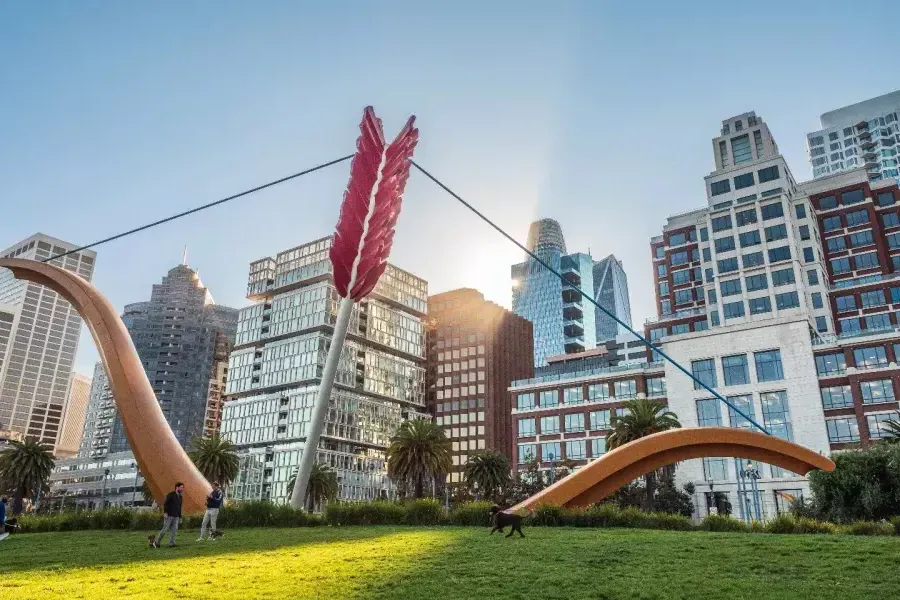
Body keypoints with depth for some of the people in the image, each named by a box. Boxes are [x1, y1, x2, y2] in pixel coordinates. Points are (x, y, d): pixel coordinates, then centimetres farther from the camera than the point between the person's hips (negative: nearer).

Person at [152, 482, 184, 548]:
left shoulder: (180, 496, 15)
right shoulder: (170, 495, -7)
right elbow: (165, 504, -14)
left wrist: (180, 517, 17)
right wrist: (165, 512, -25)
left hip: (176, 517, 7)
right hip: (169, 515, -7)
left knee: (174, 530, 0)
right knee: (165, 529, -4)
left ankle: (171, 543, 3)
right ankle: (156, 542, 10)